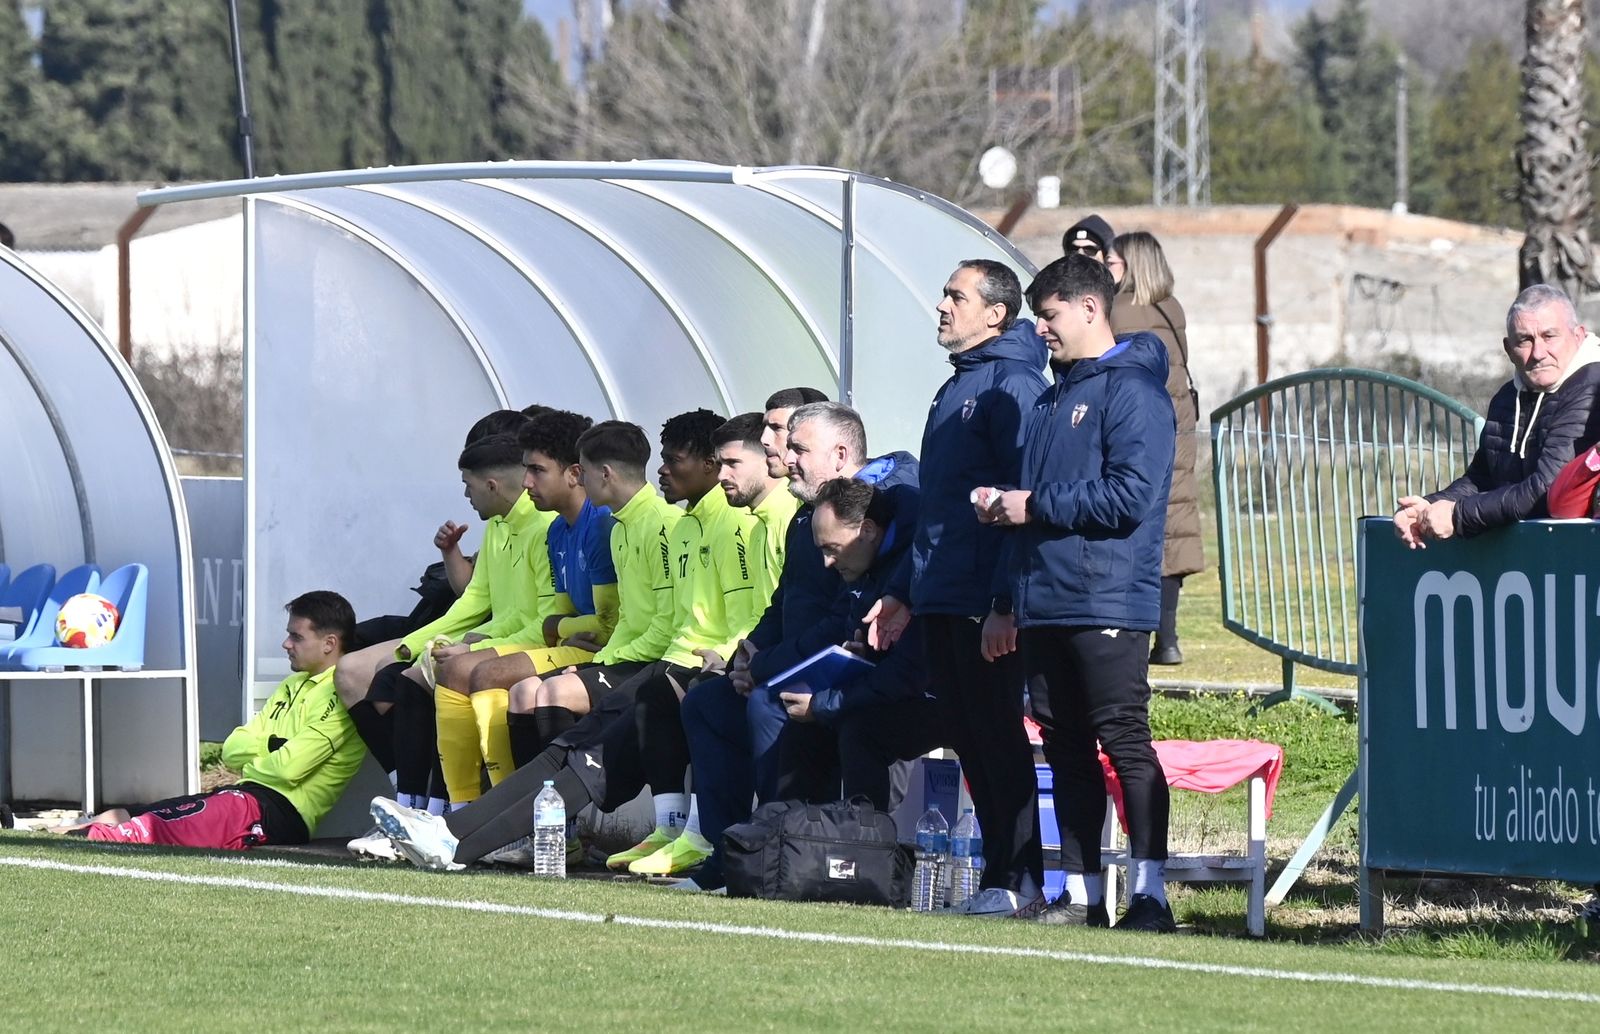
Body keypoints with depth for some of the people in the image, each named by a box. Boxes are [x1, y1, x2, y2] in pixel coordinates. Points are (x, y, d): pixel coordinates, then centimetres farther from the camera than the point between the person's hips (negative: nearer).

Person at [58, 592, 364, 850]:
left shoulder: (339, 698, -6)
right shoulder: (292, 687, 25)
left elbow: (289, 767, -17)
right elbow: (231, 750, 19)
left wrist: (250, 761, 3)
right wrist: (270, 746, -1)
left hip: (276, 808, -10)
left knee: (154, 826, -27)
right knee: (121, 818, -6)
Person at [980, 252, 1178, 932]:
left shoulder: (1133, 390, -8)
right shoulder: (1052, 400, 20)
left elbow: (1129, 496, -18)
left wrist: (1036, 506, -12)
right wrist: (1002, 505, 7)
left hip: (1108, 605, -9)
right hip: (1044, 606, 9)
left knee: (1126, 745, -9)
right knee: (1066, 749, 9)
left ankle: (1150, 894, -10)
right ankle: (1081, 893, 12)